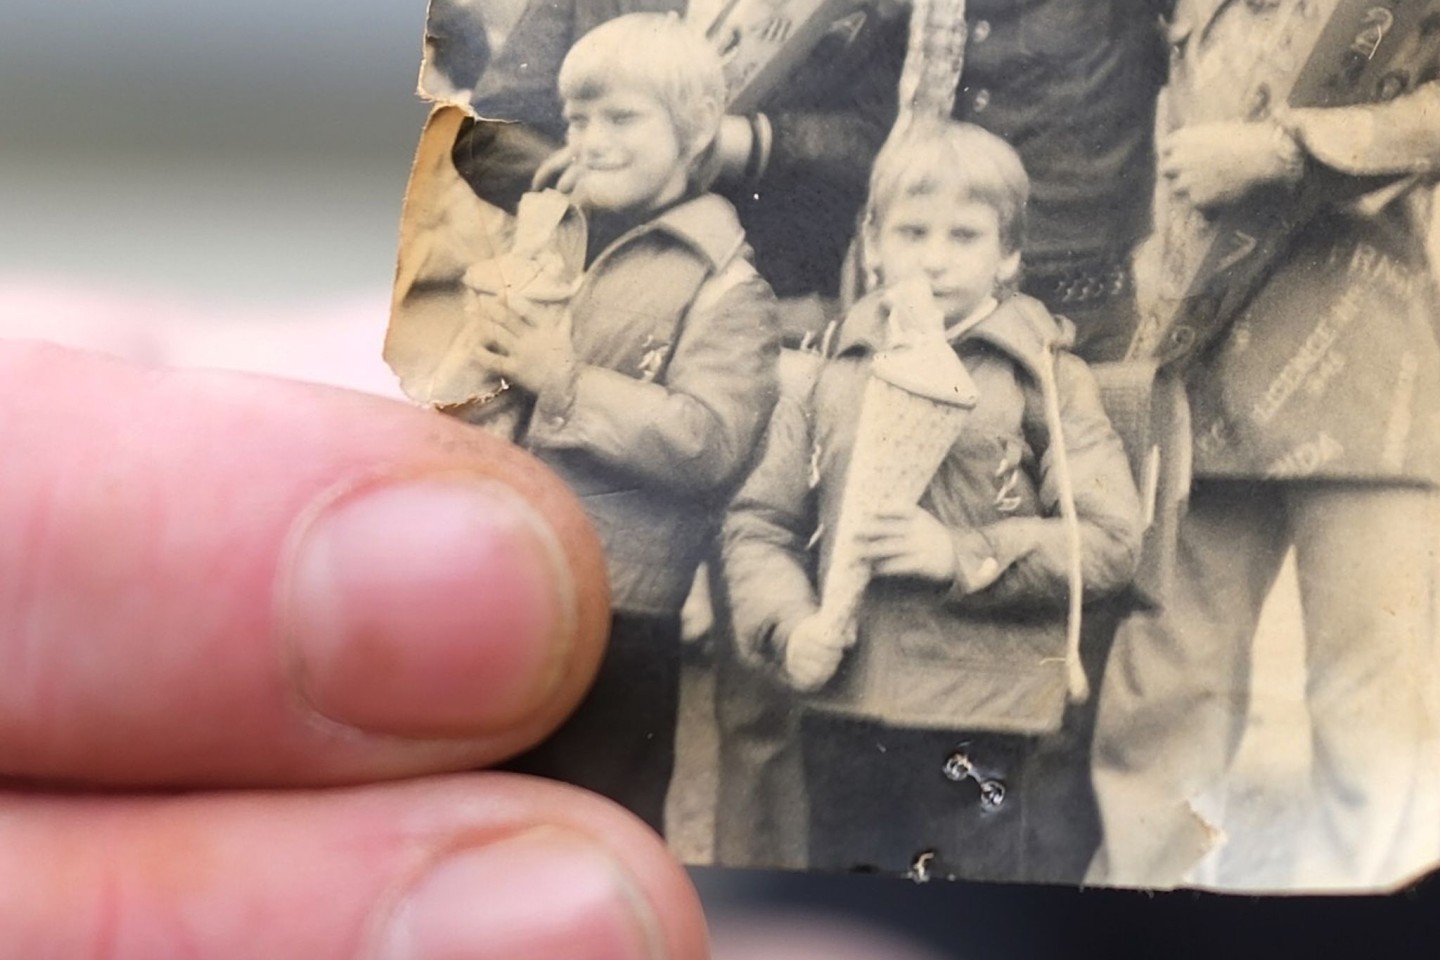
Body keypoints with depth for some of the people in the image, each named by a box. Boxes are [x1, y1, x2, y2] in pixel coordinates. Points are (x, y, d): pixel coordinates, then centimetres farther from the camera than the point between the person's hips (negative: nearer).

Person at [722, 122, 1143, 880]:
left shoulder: (1044, 378, -1)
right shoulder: (835, 375, 6)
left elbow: (1109, 539, -7)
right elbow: (758, 521, 7)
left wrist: (963, 556, -15)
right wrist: (789, 625, -9)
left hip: (975, 728, -3)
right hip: (842, 718, 3)